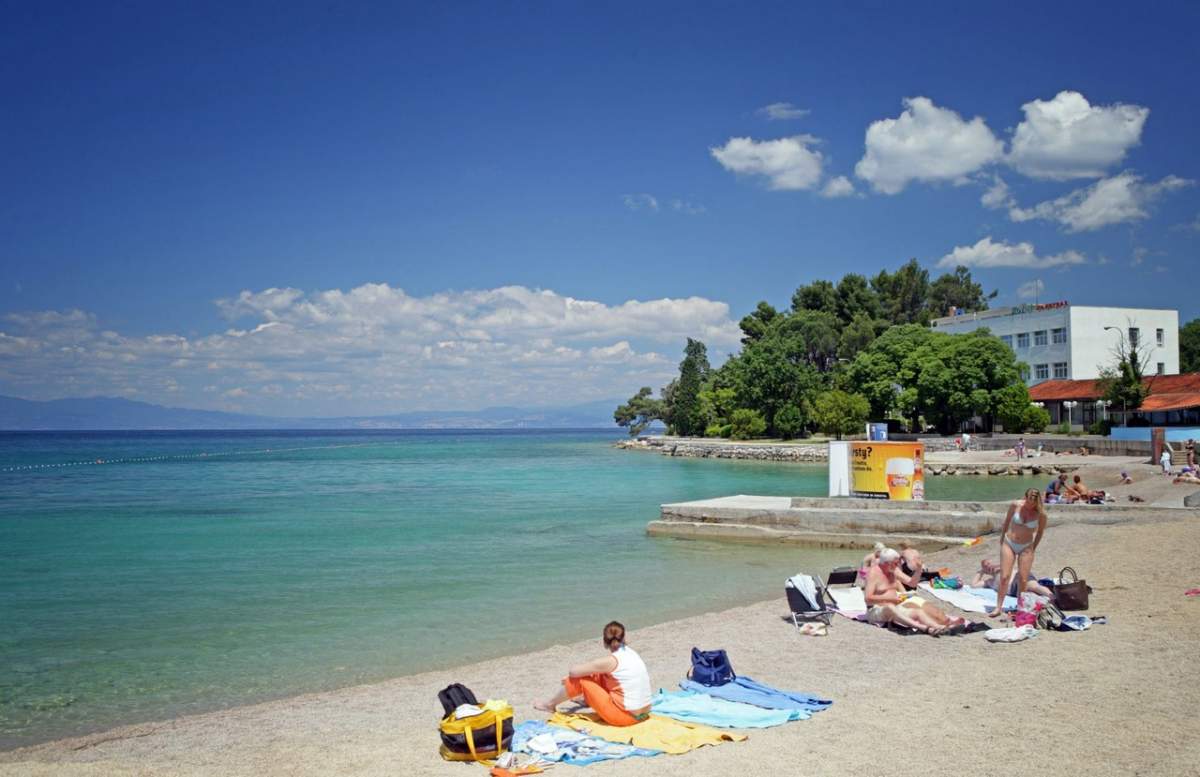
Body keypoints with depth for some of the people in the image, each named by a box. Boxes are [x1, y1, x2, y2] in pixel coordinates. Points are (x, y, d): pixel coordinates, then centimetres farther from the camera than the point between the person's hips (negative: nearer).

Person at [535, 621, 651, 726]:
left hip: (625, 716, -7)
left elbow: (573, 671, -9)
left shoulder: (610, 661, -17)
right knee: (597, 675, 20)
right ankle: (586, 698, 49)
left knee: (579, 679, 1)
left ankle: (551, 704, 25)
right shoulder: (630, 653, 6)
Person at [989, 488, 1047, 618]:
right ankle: (999, 607, 1)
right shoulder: (1015, 505, -10)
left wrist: (1033, 548, 5)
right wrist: (1002, 539, 11)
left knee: (1023, 580, 1)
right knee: (1004, 577, -5)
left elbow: (1040, 531, 4)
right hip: (1009, 544, 0)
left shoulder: (1040, 513, -11)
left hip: (1026, 547, 0)